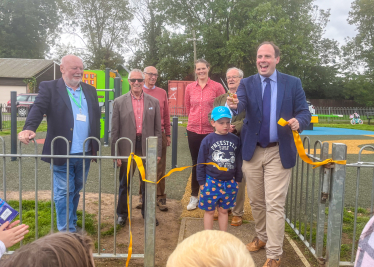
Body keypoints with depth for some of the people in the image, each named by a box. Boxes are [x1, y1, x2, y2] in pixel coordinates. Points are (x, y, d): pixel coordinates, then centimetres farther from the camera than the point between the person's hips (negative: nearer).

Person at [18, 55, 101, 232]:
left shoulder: (90, 90, 13)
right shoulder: (49, 88, -1)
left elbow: (96, 117, 14)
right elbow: (38, 108, -14)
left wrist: (96, 146, 8)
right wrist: (29, 128, -34)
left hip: (85, 154, 5)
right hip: (63, 154, -5)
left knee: (75, 191, 17)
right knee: (63, 193, 2)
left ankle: (72, 225, 33)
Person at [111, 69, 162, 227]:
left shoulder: (154, 102, 4)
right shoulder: (119, 102, -1)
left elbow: (157, 129, 4)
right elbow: (115, 130, -2)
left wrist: (158, 152, 0)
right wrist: (115, 154, -5)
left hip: (147, 148, 1)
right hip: (127, 149, -1)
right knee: (124, 184, 13)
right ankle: (122, 214, 32)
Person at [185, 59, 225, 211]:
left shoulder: (217, 87, -2)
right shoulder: (189, 88, 6)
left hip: (211, 130, -2)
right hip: (193, 130, 3)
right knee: (195, 163, 11)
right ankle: (194, 196, 23)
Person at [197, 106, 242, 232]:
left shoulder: (235, 140, -1)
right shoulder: (208, 140, -8)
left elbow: (238, 161, 6)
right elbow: (201, 162, -4)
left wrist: (237, 180, 8)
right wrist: (201, 182, -4)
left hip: (229, 182, 2)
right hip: (211, 182, -2)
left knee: (224, 210, 16)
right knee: (209, 211, 11)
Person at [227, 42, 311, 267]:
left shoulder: (293, 83, -1)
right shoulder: (247, 83, 1)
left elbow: (304, 112, -2)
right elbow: (241, 105, -17)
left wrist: (298, 121, -26)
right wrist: (234, 105, -41)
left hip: (279, 152, -2)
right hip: (252, 151, 3)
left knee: (274, 204, -3)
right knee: (256, 201, 16)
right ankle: (262, 237, 39)